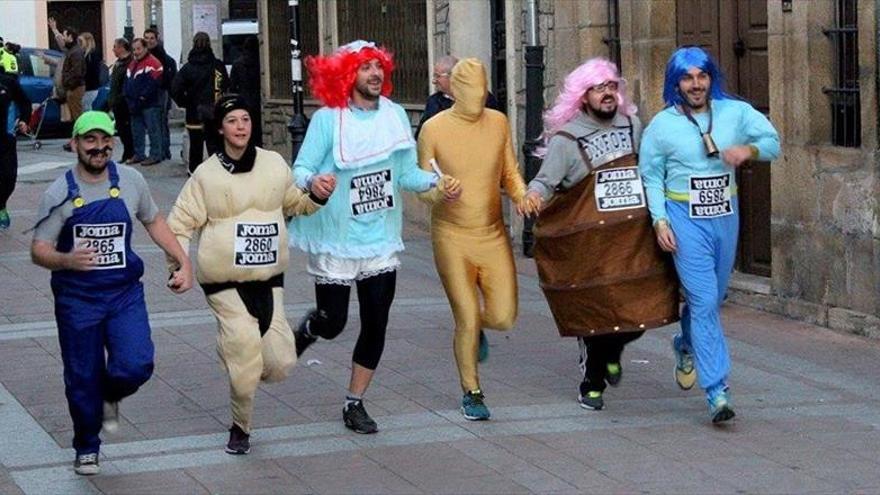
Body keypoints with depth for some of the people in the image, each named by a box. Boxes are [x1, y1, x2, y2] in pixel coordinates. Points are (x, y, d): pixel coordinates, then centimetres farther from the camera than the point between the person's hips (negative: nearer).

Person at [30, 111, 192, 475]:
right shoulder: (60, 194, -10)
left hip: (125, 294, 1)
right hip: (76, 298, -1)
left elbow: (153, 221, 15)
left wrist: (183, 261, 9)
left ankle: (110, 397, 20)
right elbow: (39, 250, -11)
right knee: (82, 379, 5)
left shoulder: (130, 181, -2)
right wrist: (67, 260, -32)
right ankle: (86, 449, 29)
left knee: (136, 366, -16)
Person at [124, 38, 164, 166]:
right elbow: (127, 82, 22)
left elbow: (154, 83, -19)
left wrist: (143, 97, -16)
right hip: (134, 105, 9)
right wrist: (128, 96, 7)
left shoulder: (152, 63, -11)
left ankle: (155, 155, -3)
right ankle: (138, 154, 21)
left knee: (153, 130, -5)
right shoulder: (132, 64, 17)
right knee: (136, 131, 13)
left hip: (149, 105, -9)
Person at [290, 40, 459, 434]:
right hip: (336, 240, -4)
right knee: (332, 323, 2)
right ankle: (303, 332, 39)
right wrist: (313, 181, -36)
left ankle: (355, 403, 19)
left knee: (375, 326, 4)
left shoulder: (395, 115, 1)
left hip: (380, 240, 4)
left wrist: (434, 181, -17)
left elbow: (406, 173, 2)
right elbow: (300, 170, -14)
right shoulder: (328, 119, -11)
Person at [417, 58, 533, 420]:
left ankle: (474, 324, 33)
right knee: (467, 321, -3)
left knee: (504, 318, -4)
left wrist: (521, 195, -11)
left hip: (493, 235, 3)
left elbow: (510, 173, 10)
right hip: (452, 237, -3)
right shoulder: (434, 129, -7)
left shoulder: (497, 123, 2)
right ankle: (471, 393, 17)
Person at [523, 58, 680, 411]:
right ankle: (591, 384, 18)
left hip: (636, 238, 4)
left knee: (640, 311, 0)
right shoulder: (565, 139, -5)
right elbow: (545, 180, -6)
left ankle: (611, 353, 33)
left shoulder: (632, 126, 11)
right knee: (597, 312, -3)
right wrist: (533, 195, -27)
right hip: (590, 243, -4)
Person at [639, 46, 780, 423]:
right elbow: (651, 176, 2)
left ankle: (686, 347, 49)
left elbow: (772, 142, 6)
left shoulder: (735, 112, 2)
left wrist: (748, 150, -16)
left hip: (726, 216, 4)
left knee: (713, 297, 17)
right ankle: (717, 392, -13)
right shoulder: (662, 125, -3)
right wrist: (659, 221, -8)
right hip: (685, 219, -4)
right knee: (704, 301, -12)